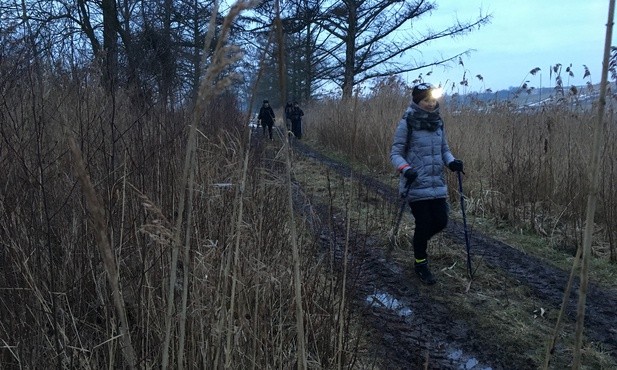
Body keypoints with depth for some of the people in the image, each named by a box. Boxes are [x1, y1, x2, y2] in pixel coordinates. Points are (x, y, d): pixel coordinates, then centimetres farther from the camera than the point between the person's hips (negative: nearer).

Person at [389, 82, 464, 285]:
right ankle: (420, 264, 23)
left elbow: (444, 148, 16)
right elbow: (395, 153, -8)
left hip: (437, 183, 5)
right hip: (415, 184, -5)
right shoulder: (407, 123, -9)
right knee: (424, 223, 0)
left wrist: (451, 161, -5)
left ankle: (420, 240, 37)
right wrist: (406, 169, -26)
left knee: (441, 221, 4)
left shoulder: (437, 122, 7)